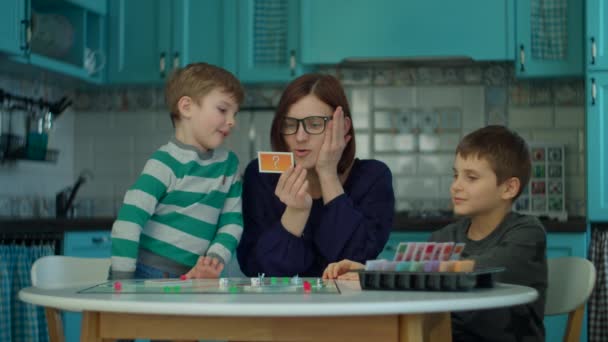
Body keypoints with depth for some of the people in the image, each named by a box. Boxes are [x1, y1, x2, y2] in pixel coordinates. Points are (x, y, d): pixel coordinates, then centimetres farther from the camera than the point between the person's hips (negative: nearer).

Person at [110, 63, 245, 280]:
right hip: (146, 276, -5)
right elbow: (128, 220, -16)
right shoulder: (166, 163, -10)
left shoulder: (229, 164, 9)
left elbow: (232, 221, 8)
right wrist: (122, 279, -20)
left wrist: (215, 258, -10)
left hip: (188, 277, 5)